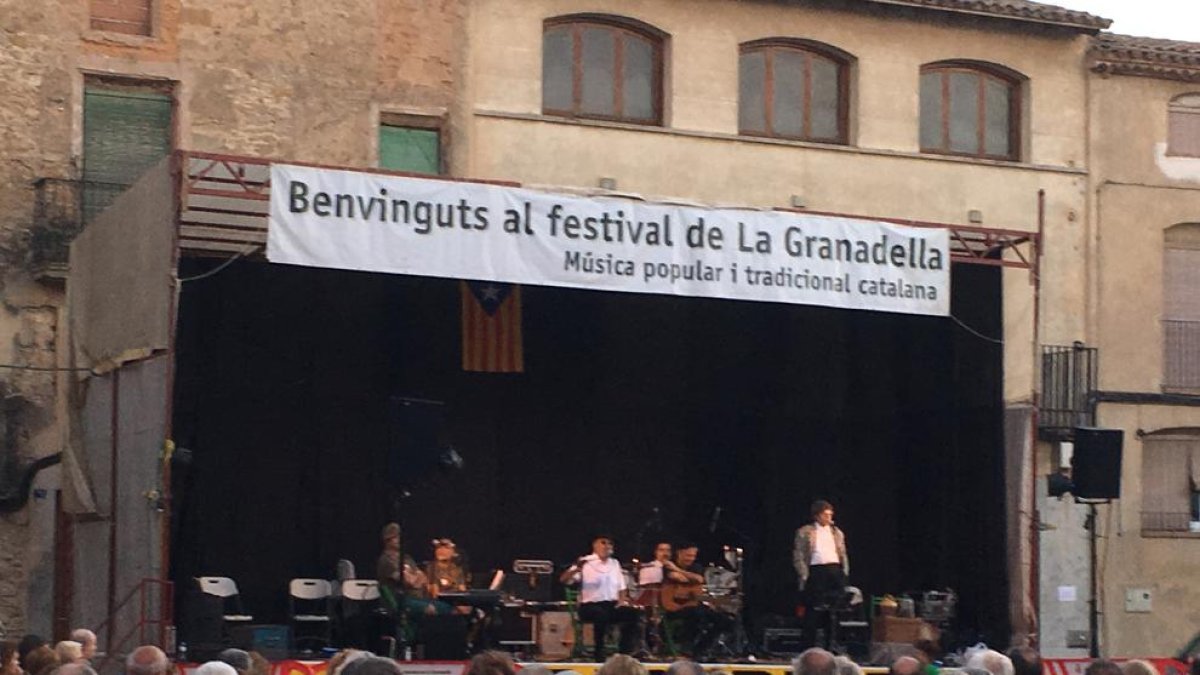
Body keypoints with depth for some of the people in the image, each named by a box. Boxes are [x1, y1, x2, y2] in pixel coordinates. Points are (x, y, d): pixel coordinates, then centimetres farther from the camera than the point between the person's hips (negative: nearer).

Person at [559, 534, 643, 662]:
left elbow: (621, 587, 21)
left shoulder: (615, 563, 16)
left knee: (634, 612, -22)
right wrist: (576, 569, -33)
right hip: (590, 605, -5)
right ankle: (599, 654, -22)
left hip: (612, 604, 5)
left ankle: (625, 652, -13)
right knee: (602, 615, -38)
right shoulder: (585, 562, -3)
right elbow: (563, 579, -14)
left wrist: (622, 601, 0)